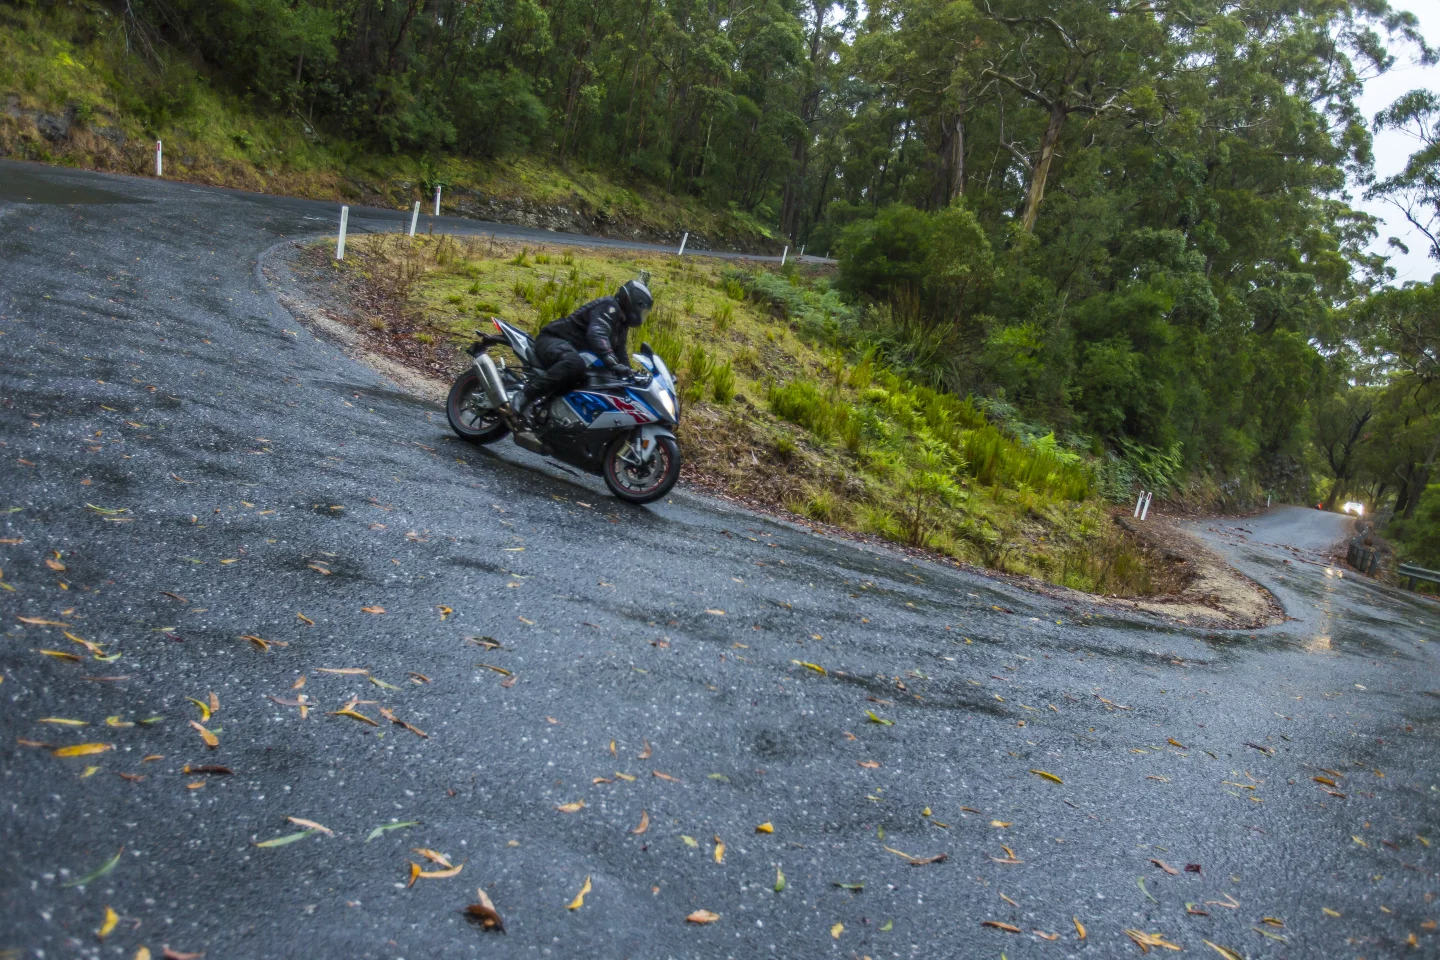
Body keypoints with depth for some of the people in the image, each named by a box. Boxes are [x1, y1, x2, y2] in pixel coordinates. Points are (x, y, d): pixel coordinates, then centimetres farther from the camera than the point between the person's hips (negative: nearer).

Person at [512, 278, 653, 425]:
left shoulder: (621, 322, 16)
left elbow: (619, 350, 27)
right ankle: (524, 396, -36)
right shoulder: (609, 306, -16)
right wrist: (612, 363, -48)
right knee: (575, 363, -42)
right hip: (553, 340, -12)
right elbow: (597, 334, -35)